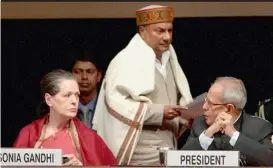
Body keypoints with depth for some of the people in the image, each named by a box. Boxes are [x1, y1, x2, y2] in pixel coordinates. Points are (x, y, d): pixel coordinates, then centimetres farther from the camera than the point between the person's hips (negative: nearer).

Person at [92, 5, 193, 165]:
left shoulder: (169, 60, 15)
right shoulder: (127, 61, -10)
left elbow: (180, 98, 22)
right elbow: (117, 104, -19)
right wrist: (159, 112, -23)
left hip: (168, 151, 8)